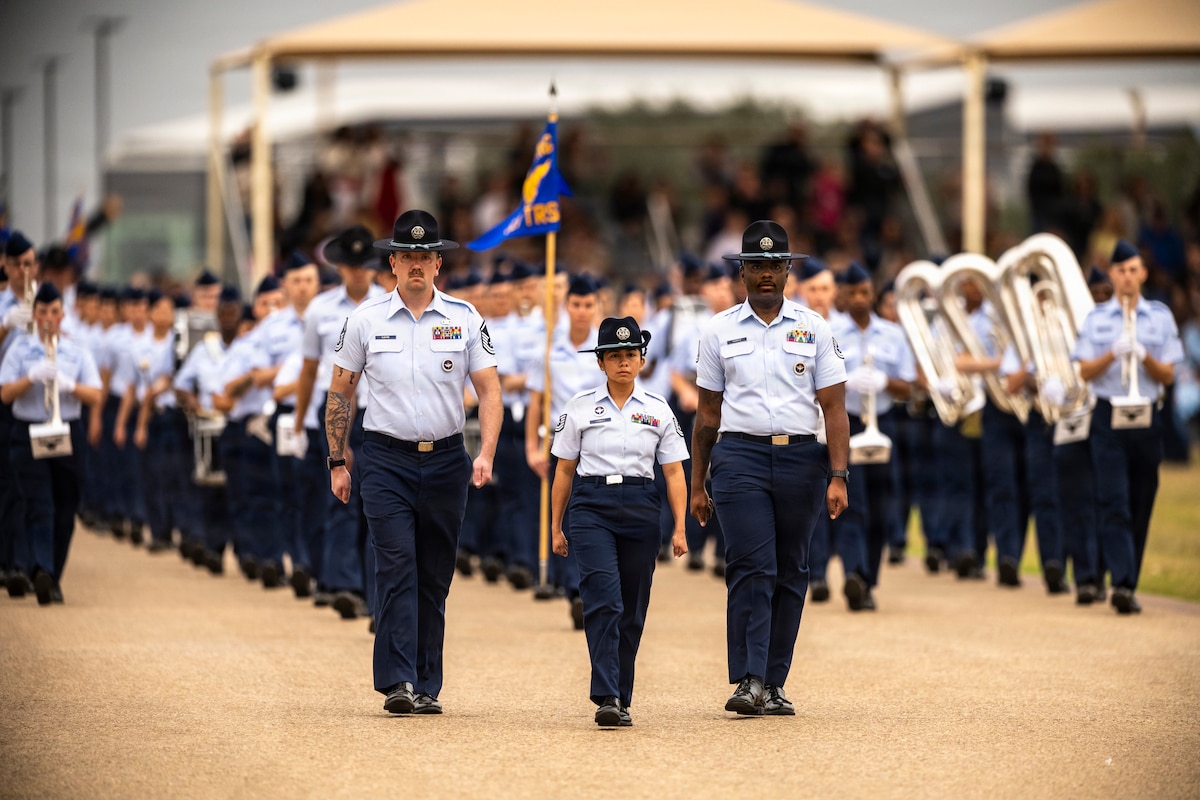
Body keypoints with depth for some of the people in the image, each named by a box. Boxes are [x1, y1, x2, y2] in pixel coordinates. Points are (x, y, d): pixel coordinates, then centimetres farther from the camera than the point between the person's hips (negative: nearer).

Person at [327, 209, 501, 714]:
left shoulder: (465, 319, 3)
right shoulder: (365, 321, 2)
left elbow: (489, 390, 2)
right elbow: (339, 394, 9)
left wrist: (486, 454, -12)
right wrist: (338, 462, 6)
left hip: (446, 461, 2)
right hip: (386, 459, -2)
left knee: (435, 578, 5)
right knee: (397, 567, -14)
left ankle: (427, 687, 11)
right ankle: (397, 682, -20)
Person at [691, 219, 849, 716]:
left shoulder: (813, 329, 8)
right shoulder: (720, 332, 9)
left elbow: (833, 408, 4)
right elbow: (707, 413, 11)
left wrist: (837, 477, -6)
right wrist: (697, 486, 9)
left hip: (801, 458, 2)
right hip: (740, 457, -1)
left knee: (790, 573, 4)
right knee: (751, 568, -13)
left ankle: (774, 684, 11)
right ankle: (749, 682, -18)